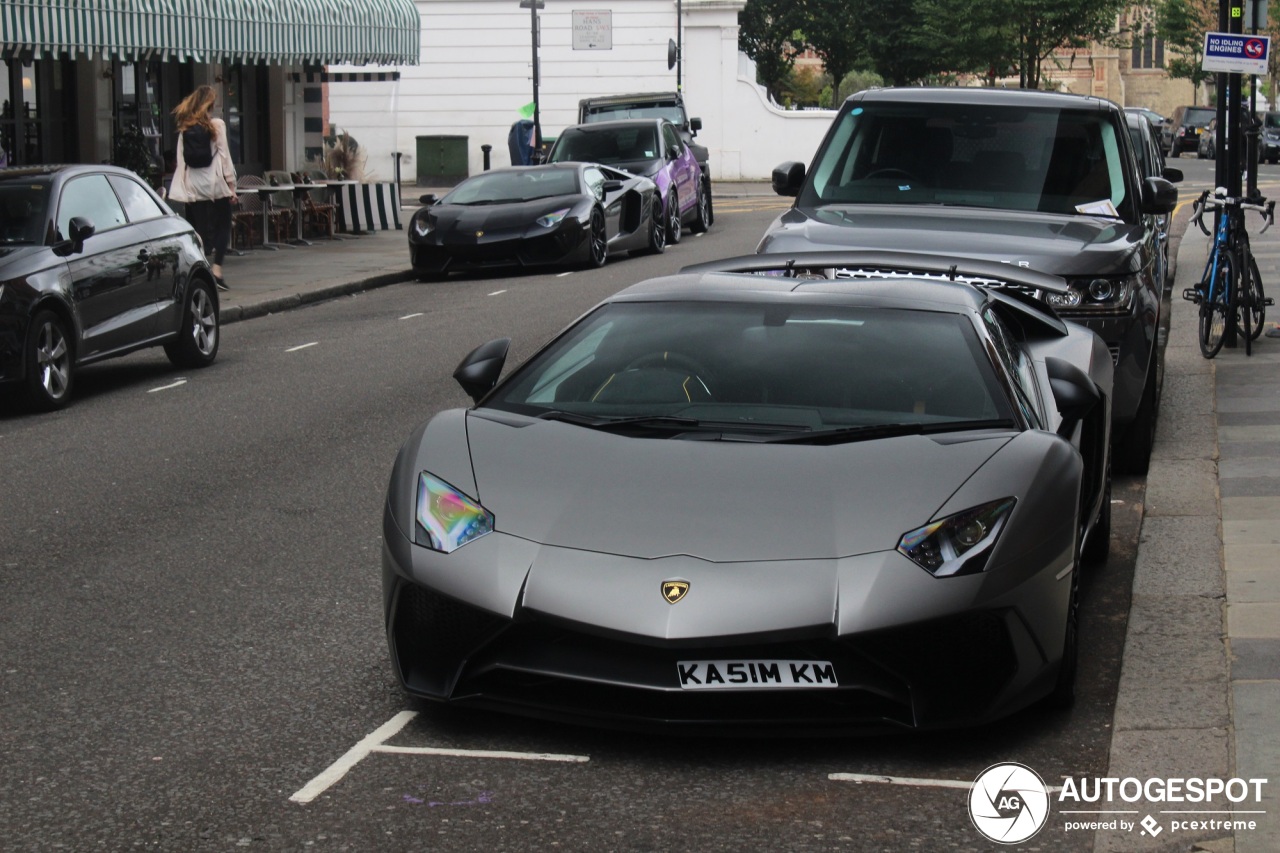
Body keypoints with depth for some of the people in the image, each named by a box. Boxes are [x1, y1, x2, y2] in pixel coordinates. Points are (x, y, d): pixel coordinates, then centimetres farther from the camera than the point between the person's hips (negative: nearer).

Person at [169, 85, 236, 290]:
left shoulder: (185, 128, 6)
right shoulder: (216, 125, -4)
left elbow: (180, 159, 3)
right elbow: (224, 155, -6)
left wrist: (182, 187, 5)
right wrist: (231, 184, -2)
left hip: (193, 186, 3)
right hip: (214, 183, -3)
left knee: (199, 231, 8)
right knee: (222, 227, 6)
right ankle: (216, 269, -7)